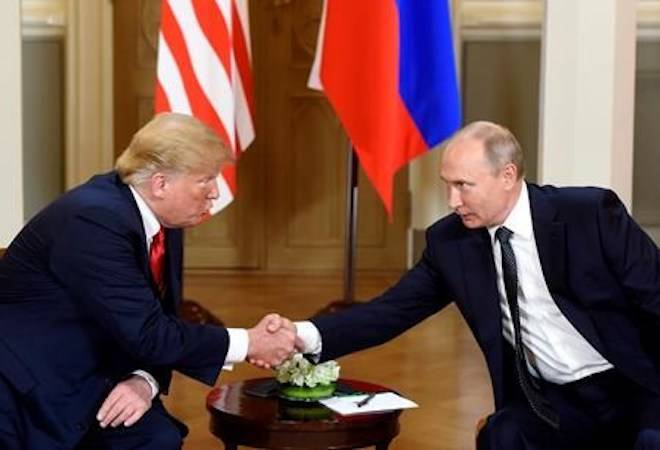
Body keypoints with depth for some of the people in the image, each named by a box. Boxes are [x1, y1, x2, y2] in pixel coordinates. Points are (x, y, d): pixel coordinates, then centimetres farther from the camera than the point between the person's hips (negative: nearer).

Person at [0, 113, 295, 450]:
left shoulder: (163, 224, 2)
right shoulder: (94, 219, -24)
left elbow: (158, 324, 7)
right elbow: (146, 335, -26)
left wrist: (146, 381, -14)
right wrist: (248, 343, -18)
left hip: (88, 380, 7)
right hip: (28, 389, -7)